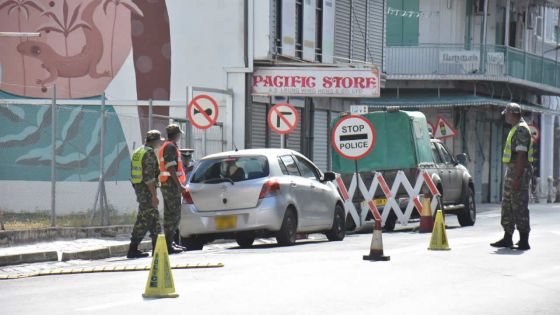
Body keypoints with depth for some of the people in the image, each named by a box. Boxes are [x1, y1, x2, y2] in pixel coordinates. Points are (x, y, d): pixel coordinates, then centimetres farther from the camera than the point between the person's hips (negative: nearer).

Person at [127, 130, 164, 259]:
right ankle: (133, 250, -10)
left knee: (154, 218, 15)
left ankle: (157, 247, 18)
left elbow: (134, 173, 19)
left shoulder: (137, 152, 15)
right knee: (144, 220, -8)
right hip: (147, 190, -10)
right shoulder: (149, 153, -15)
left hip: (139, 189, 10)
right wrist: (154, 195, -21)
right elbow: (149, 176, -22)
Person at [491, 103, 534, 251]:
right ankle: (507, 238, 20)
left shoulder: (521, 130, -15)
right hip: (511, 170, 11)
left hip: (519, 171, -11)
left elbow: (521, 156, -21)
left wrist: (517, 178, -25)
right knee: (507, 205, 14)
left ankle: (524, 241, -7)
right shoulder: (516, 129, 17)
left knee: (519, 206, -8)